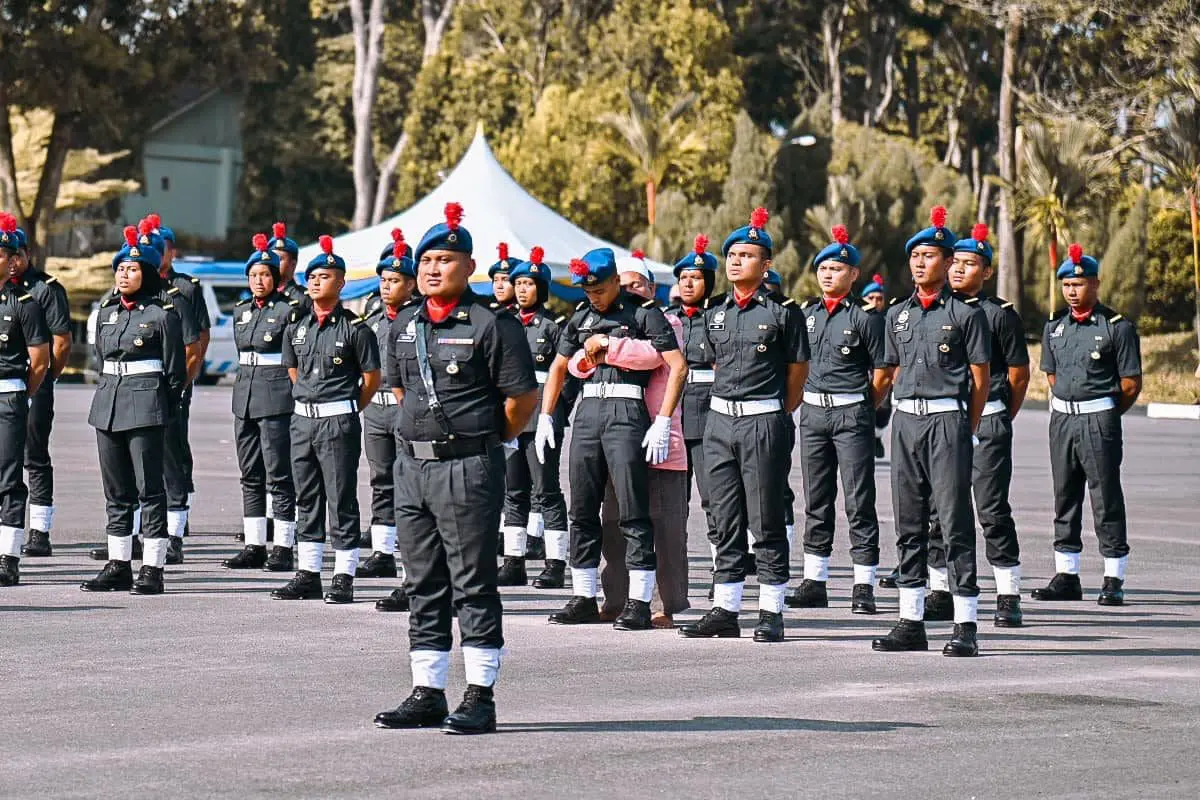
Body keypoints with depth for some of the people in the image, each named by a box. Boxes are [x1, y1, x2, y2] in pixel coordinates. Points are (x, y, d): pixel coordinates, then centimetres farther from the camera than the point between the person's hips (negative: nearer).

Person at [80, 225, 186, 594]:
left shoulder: (162, 314, -5)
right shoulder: (107, 311, 12)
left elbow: (175, 371, -2)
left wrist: (162, 410, -2)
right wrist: (110, 394, 16)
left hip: (146, 407, -6)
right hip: (107, 403, 7)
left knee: (149, 488, -4)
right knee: (116, 490, 10)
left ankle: (152, 569, -2)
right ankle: (118, 565, 16)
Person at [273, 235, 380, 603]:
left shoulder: (354, 327, -8)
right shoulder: (297, 326, 9)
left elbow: (372, 377, -2)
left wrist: (347, 410, 5)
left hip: (339, 421, -6)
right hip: (302, 419, 6)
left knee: (341, 500, -3)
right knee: (306, 500, 11)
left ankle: (343, 579, 0)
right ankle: (308, 575, 17)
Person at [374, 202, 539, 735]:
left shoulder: (490, 325, -9)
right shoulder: (404, 325, 12)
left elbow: (523, 395, -8)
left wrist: (490, 438, 3)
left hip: (468, 468, -7)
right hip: (412, 465, 7)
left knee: (473, 586, -3)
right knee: (424, 587, 11)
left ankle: (480, 697, 0)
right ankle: (427, 695, 17)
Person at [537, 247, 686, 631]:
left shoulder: (643, 313, -2)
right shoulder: (581, 316, 15)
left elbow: (678, 365, -7)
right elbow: (558, 367, 25)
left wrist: (662, 423, -13)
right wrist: (545, 417, 16)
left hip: (627, 412, -6)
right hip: (587, 412, 6)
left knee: (633, 511, -7)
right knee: (582, 510, 7)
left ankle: (639, 603, -5)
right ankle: (584, 598, 14)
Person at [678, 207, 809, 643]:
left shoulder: (781, 314, -4)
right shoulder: (714, 314, 11)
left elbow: (797, 374, 2)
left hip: (764, 423, -5)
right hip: (720, 420, 5)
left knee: (767, 522, -1)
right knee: (725, 521, 8)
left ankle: (771, 613, 3)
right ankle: (725, 610, 13)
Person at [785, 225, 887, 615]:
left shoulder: (865, 316, -5)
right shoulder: (805, 314, 10)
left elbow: (882, 372, -3)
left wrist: (859, 406, 2)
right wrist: (809, 399, 11)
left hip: (852, 414, -5)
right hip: (813, 412, 5)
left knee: (859, 503, -4)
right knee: (816, 503, 10)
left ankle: (864, 587, -2)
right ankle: (814, 583, 16)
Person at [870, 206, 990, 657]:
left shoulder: (966, 314, -2)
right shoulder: (898, 314, 14)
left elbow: (980, 378, -1)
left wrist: (965, 430, -2)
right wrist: (909, 412, 16)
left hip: (948, 420, -6)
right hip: (905, 421, 6)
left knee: (955, 521, -7)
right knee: (908, 523, 7)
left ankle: (965, 628, -6)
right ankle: (911, 623, 12)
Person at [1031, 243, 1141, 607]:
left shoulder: (1117, 326, -6)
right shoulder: (1054, 326, 10)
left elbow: (1131, 385, -5)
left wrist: (1104, 414, 3)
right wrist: (1067, 409, 14)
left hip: (1100, 417, -6)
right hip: (1061, 418, 6)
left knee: (1107, 500, -3)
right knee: (1065, 499, 10)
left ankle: (1114, 580, 1)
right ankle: (1066, 577, 17)